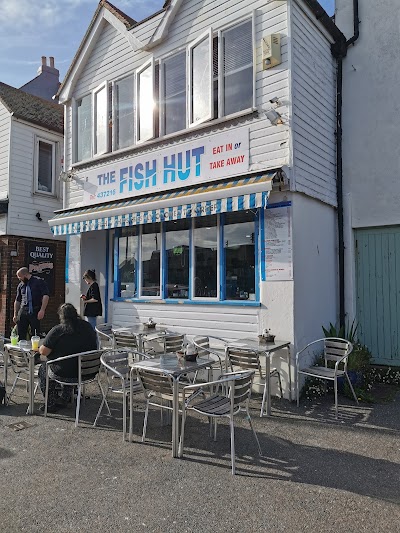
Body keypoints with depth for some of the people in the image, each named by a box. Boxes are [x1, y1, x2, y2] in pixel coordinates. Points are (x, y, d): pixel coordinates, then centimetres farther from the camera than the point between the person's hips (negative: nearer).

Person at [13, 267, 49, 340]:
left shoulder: (39, 282, -3)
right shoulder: (20, 285, 13)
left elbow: (45, 296, -11)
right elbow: (17, 301, 20)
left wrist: (42, 310, -19)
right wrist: (15, 315, 15)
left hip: (35, 312, -5)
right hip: (22, 312, 5)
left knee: (36, 335, -1)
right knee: (20, 335, 5)